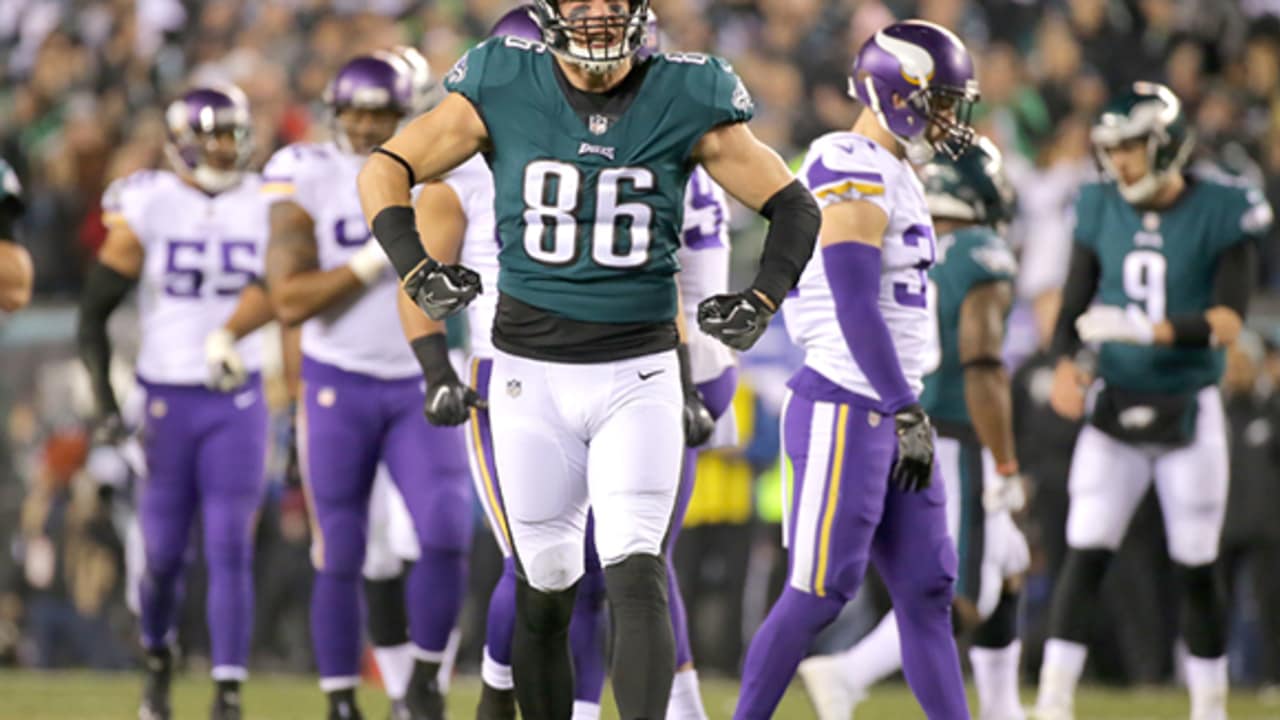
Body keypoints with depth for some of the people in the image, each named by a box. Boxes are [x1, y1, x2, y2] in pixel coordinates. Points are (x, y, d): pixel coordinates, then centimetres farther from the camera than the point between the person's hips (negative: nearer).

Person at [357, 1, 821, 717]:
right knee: (544, 591, 7)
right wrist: (417, 270, -14)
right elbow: (386, 170, 2)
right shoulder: (503, 89, -3)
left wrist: (763, 301, -12)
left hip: (639, 373, -1)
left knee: (637, 577, -15)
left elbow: (793, 206, 4)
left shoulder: (685, 101, -4)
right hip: (532, 374, 1)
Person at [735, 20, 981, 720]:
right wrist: (908, 413, -23)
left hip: (887, 411, 10)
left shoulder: (893, 177, 17)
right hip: (843, 411, -10)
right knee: (818, 593, -7)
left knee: (926, 593, 7)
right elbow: (856, 310, -22)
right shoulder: (854, 177, -15)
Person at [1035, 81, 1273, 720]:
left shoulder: (1221, 215, -8)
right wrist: (1065, 365, -13)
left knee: (1196, 569, 5)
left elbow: (1228, 322, -16)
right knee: (1085, 556, -8)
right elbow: (1074, 308, 7)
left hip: (1188, 414, -2)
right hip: (1115, 408, 2)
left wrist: (1150, 331, -30)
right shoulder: (1101, 212, 2)